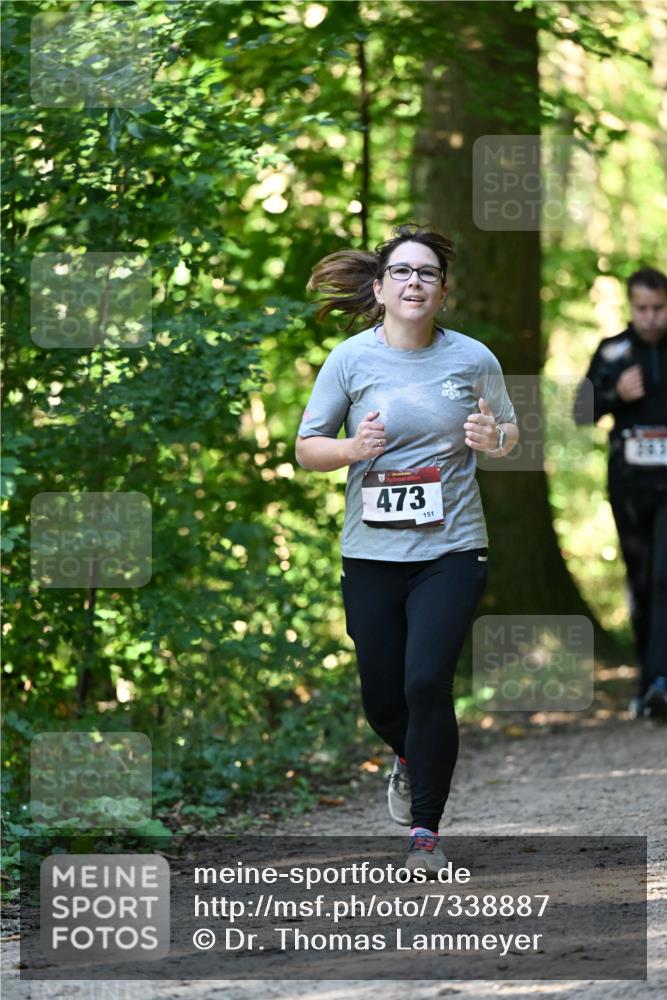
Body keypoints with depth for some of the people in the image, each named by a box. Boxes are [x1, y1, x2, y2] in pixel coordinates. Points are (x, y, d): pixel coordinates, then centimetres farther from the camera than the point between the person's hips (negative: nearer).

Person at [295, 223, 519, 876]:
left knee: (427, 683, -15)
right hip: (372, 553, 1)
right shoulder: (350, 359, -2)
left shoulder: (472, 359, 0)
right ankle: (409, 759, 46)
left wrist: (494, 439, -10)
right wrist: (352, 448, -18)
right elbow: (306, 448, 3)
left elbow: (508, 433, 14)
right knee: (381, 697, 9)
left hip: (451, 551, -1)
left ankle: (425, 829, -1)